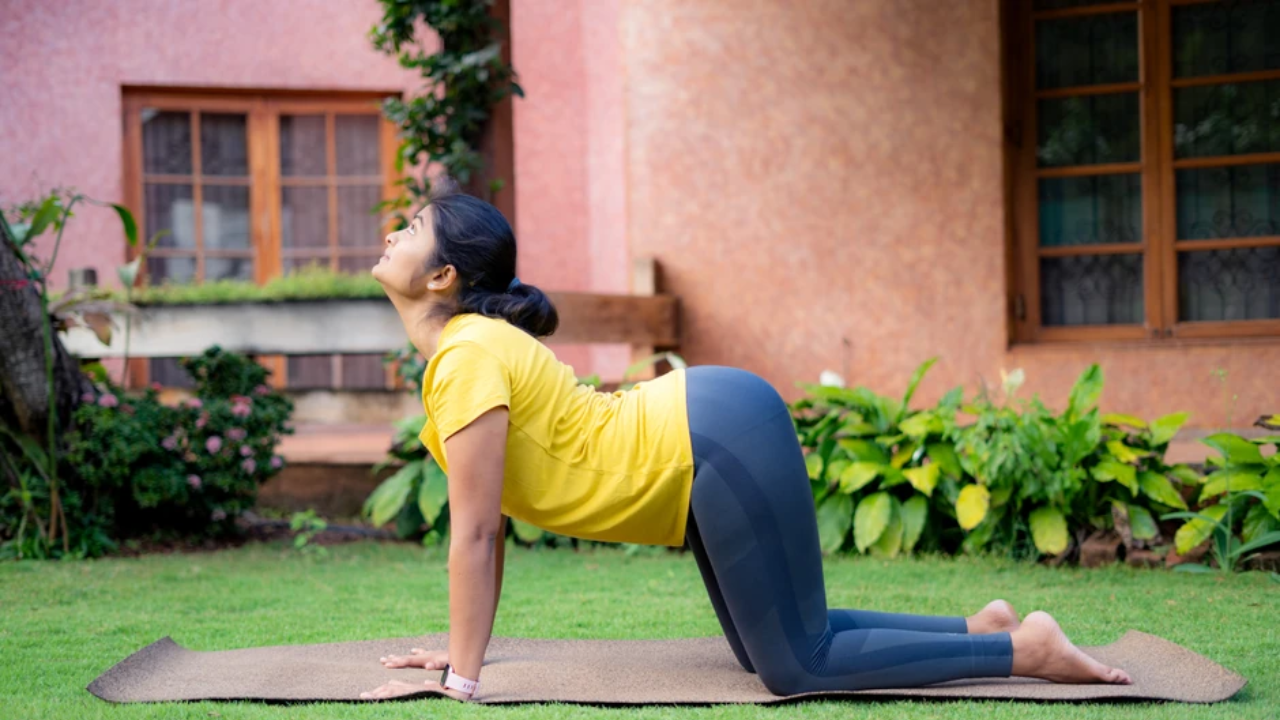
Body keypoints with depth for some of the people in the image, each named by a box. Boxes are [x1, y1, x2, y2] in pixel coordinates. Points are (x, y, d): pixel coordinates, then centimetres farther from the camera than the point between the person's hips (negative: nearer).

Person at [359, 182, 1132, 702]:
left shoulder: (468, 358, -18)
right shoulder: (460, 350, 12)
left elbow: (474, 531, -19)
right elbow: (486, 524, 17)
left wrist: (460, 678, -14)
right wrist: (463, 648, 17)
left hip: (722, 442, -10)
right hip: (711, 438, 10)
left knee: (799, 665, -6)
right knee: (769, 647, 16)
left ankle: (1026, 649, 1)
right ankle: (981, 627, 20)